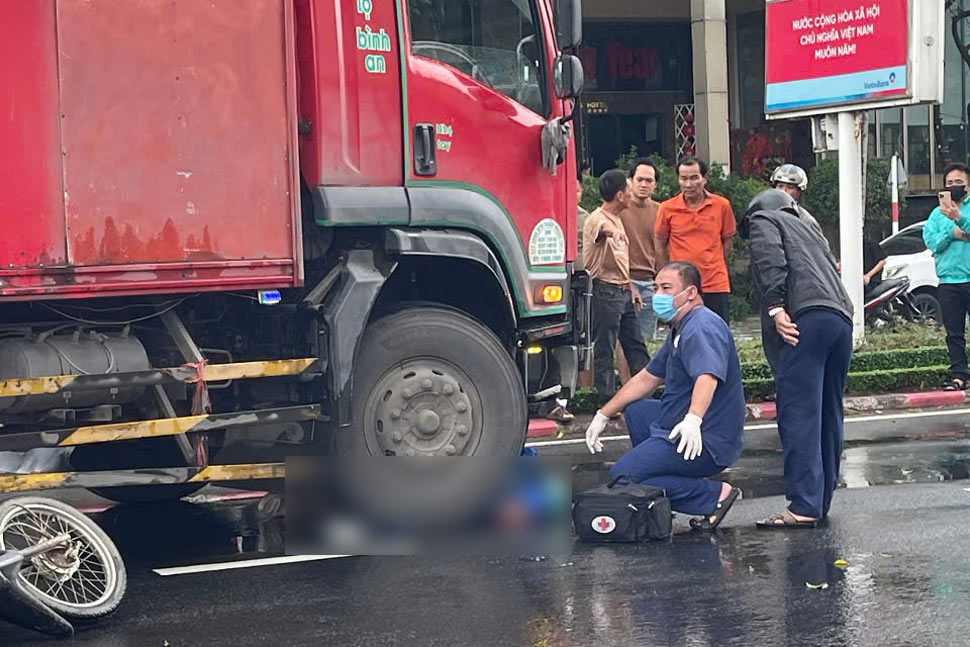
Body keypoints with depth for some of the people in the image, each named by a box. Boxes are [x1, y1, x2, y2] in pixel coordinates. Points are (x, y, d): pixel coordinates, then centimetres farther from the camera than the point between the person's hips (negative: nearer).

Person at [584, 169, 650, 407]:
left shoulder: (616, 220, 17)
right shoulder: (596, 220, -13)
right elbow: (602, 228, -41)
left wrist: (630, 287, 22)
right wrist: (607, 230, -64)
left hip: (623, 291, 9)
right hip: (605, 291, -9)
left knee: (636, 346, 12)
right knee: (604, 350, -3)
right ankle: (607, 402, 1)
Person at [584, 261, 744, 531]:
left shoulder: (702, 327, -17)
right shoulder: (680, 330, 18)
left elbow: (707, 377, -35)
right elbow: (648, 378, 26)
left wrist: (693, 420, -52)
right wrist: (603, 415, 24)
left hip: (705, 442, -11)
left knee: (621, 477, -16)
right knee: (635, 409, 25)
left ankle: (714, 495, -15)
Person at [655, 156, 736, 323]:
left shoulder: (721, 205, -1)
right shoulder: (667, 208, -3)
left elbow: (727, 241, 12)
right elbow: (661, 245, 9)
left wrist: (713, 267, 10)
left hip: (716, 285, 0)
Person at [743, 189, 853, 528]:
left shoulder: (762, 219, 15)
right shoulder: (809, 230, 38)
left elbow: (770, 259, -6)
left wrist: (775, 307, -13)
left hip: (806, 316, -8)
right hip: (842, 317, 8)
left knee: (798, 414, -12)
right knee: (827, 415, 13)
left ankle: (804, 506, -18)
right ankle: (821, 500, 17)